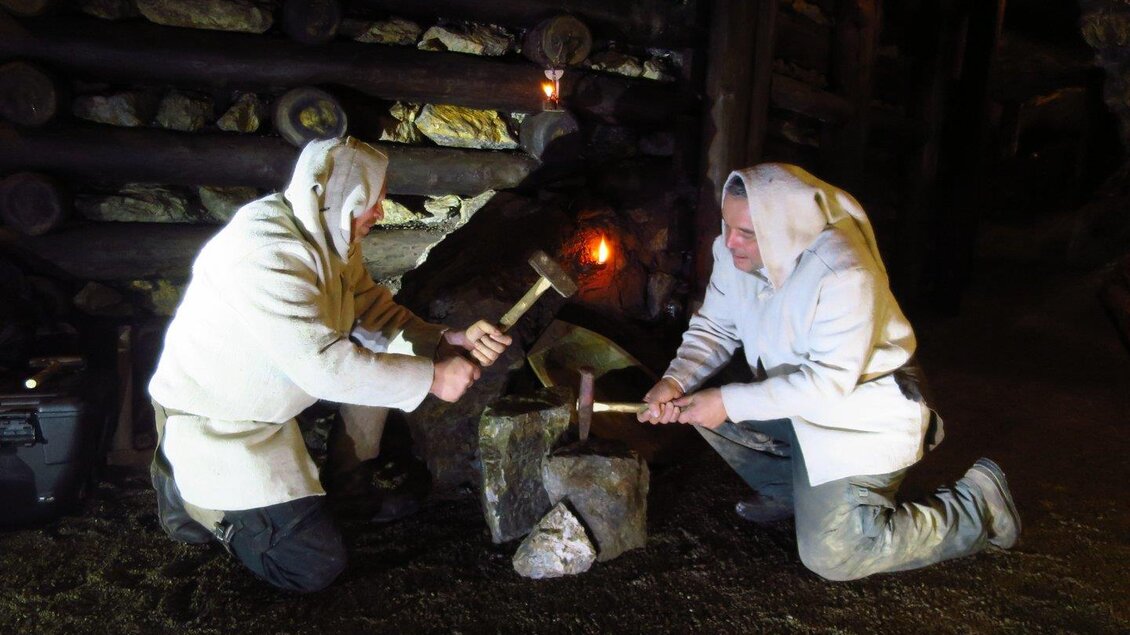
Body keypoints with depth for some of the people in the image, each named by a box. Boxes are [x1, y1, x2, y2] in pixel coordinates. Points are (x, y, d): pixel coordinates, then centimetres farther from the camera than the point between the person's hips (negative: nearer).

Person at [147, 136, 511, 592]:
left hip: (269, 398, 9)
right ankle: (193, 493, 8)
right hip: (212, 424, -9)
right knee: (314, 567, -10)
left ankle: (349, 479, 15)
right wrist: (432, 377, -26)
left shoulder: (329, 236, -3)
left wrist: (447, 341, -12)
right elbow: (325, 364, -34)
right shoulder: (264, 251, -32)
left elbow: (373, 310, 2)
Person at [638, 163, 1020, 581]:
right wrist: (675, 381, -19)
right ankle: (789, 490, 16)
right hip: (793, 401, 8)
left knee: (831, 557, -12)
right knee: (697, 401, -5)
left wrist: (730, 402, -33)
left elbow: (829, 381, -32)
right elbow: (713, 329, -1)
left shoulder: (844, 275, -31)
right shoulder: (732, 252, -9)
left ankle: (978, 507, 9)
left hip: (862, 414, -7)